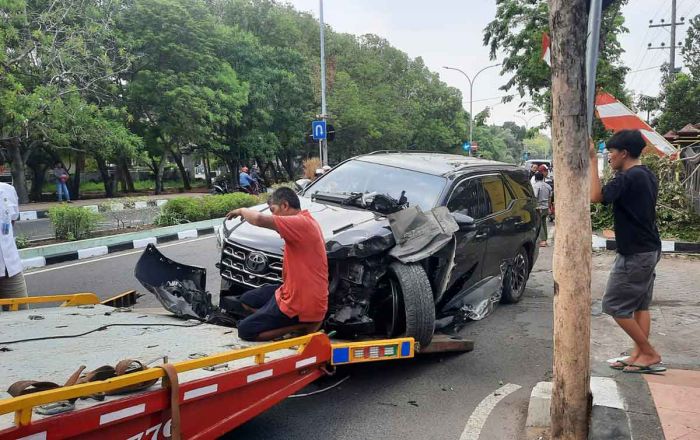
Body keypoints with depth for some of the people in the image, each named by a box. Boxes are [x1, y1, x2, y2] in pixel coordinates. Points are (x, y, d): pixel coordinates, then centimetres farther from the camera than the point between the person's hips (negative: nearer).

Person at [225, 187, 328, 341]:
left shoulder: (300, 223, -23)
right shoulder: (305, 221, 9)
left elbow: (259, 219, -32)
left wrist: (242, 210, -14)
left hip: (302, 303, -10)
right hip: (296, 292, 10)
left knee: (245, 330, -3)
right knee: (247, 300, 22)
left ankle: (304, 324, -5)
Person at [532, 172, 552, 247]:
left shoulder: (535, 186, -12)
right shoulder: (548, 186, 10)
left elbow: (534, 197, -20)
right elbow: (550, 198, 16)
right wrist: (548, 207, 24)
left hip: (539, 207, -7)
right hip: (546, 207, 7)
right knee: (544, 223, 16)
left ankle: (542, 241, -9)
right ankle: (545, 240, 22)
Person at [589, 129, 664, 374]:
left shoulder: (628, 178, -20)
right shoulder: (648, 176, 11)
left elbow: (596, 196, -31)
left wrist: (592, 160, -25)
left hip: (634, 254, -10)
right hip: (649, 250, 10)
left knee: (615, 305, -1)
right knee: (640, 304, 13)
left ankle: (650, 354, 5)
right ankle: (640, 354, 17)